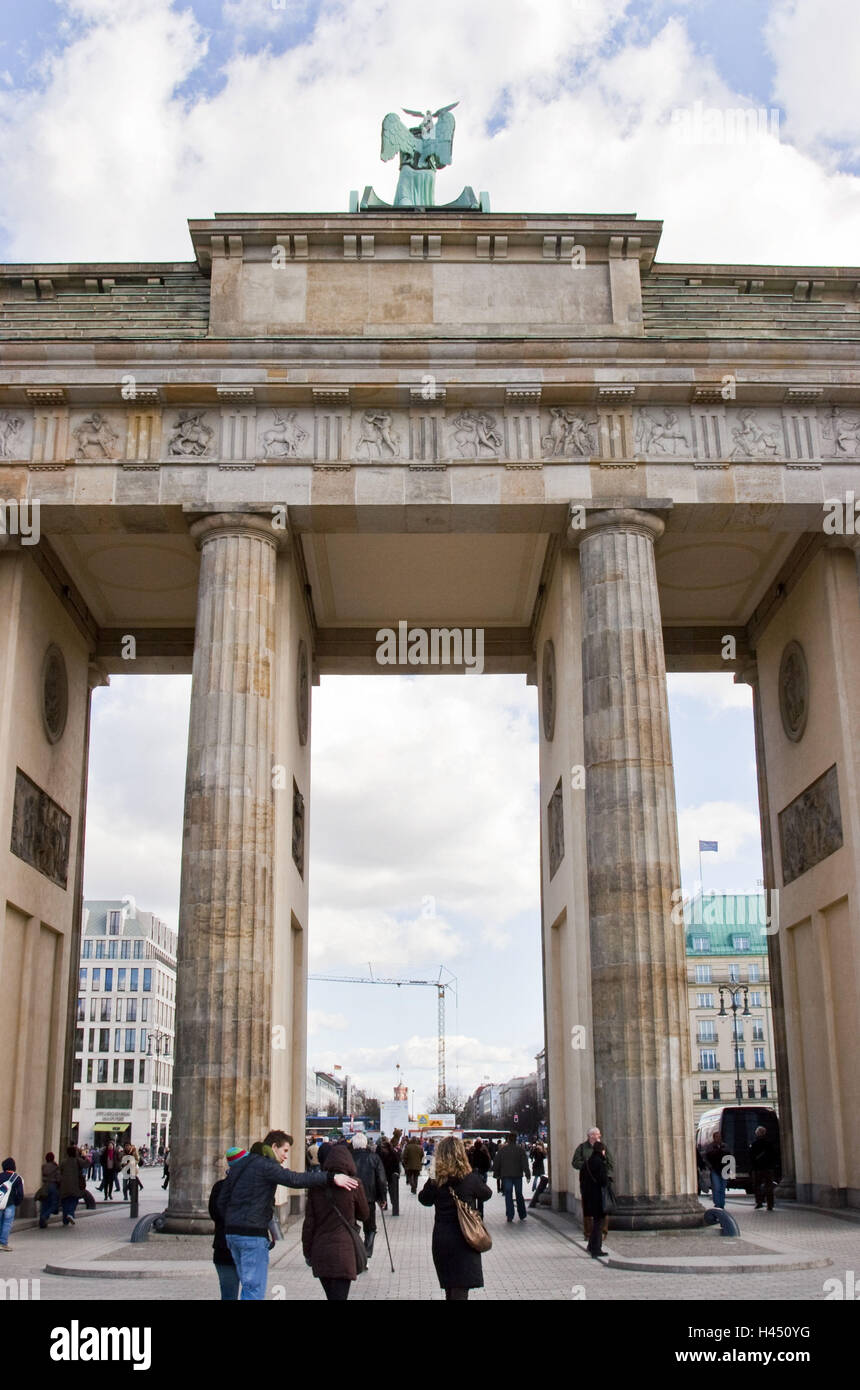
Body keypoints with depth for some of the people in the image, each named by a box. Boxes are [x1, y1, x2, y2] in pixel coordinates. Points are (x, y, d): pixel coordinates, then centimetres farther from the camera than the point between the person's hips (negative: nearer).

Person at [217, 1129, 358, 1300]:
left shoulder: (238, 1165, 17)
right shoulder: (264, 1165, -10)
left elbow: (222, 1200, 18)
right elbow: (295, 1179, -24)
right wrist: (331, 1178, -27)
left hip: (232, 1233, 9)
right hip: (253, 1234, -9)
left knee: (248, 1285, 18)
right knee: (254, 1289, -5)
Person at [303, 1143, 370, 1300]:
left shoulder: (317, 1185, 2)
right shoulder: (354, 1184, -6)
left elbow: (309, 1222, 4)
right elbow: (364, 1215, 8)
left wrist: (307, 1252, 12)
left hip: (320, 1252, 4)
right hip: (343, 1251, -4)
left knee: (331, 1295, 19)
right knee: (339, 1296, -4)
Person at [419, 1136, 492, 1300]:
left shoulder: (435, 1182, -9)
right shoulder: (471, 1179, -13)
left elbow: (424, 1199, 10)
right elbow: (486, 1194, 6)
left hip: (441, 1240, 3)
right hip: (464, 1241, -2)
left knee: (450, 1289, 19)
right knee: (461, 1289, 0)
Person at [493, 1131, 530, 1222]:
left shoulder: (502, 1149, 0)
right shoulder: (520, 1149, -3)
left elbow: (496, 1163, 4)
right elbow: (525, 1163, -7)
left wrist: (496, 1174, 12)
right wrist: (527, 1174, -5)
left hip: (506, 1176, 0)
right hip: (518, 1175, 0)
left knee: (508, 1195, 2)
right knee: (519, 1195, 12)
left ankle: (510, 1215, -4)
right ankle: (522, 1215, 16)